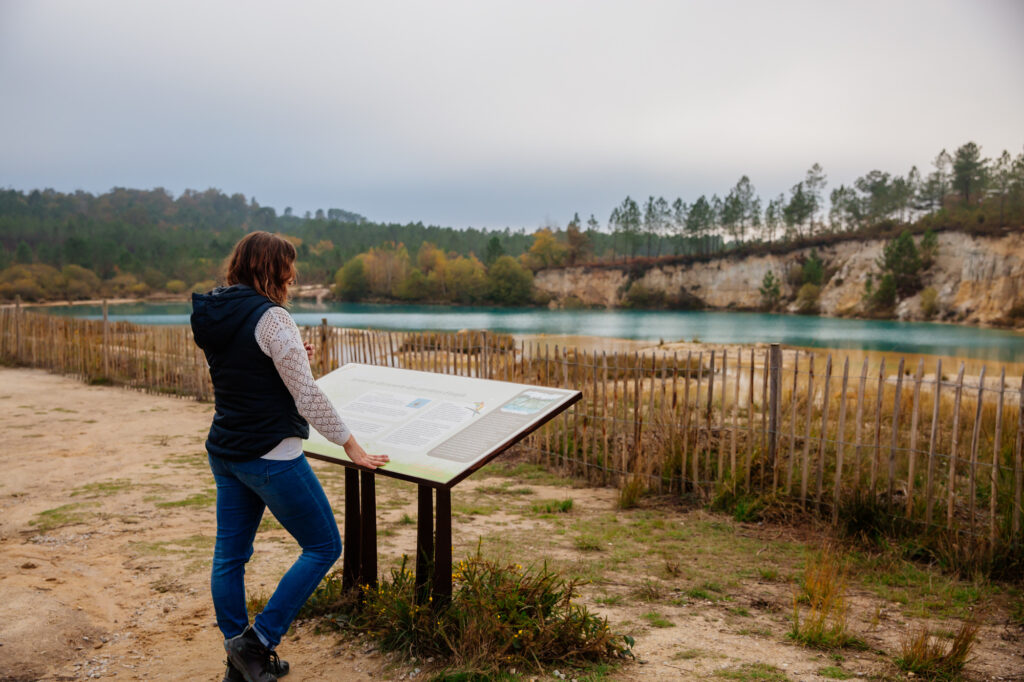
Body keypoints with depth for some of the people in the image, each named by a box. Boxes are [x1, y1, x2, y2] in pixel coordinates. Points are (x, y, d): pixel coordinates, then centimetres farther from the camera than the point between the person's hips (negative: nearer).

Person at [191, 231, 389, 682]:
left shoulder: (212, 316, 8)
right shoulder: (271, 318, -17)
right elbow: (308, 397, -18)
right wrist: (350, 445, -11)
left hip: (225, 453, 9)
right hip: (270, 456, -9)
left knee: (230, 556, 14)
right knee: (323, 546, 6)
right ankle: (257, 641, 5)